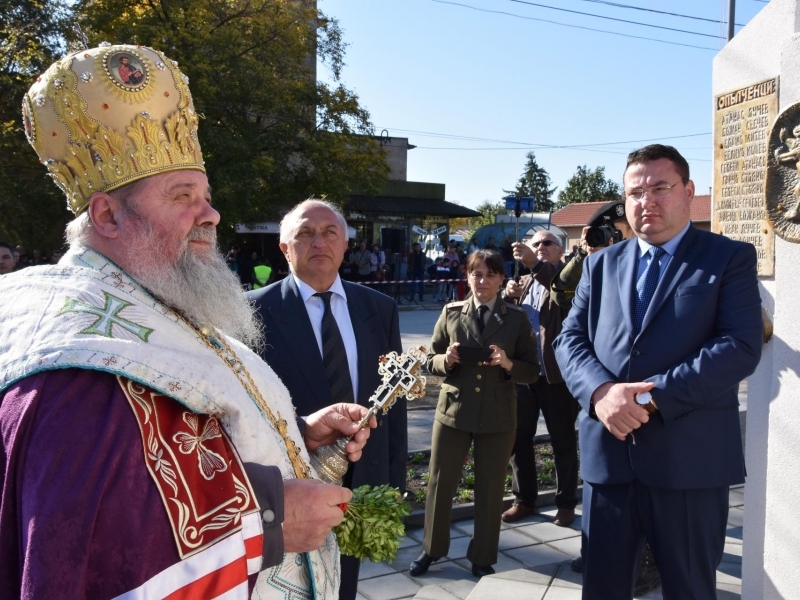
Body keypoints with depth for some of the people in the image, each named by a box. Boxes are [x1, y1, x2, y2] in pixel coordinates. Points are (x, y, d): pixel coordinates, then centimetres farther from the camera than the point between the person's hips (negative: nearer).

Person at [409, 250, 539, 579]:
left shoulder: (517, 319, -1)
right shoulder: (451, 313, 1)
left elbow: (532, 371, -1)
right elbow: (431, 361, 5)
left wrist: (508, 364, -20)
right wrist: (447, 360, -17)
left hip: (498, 417, -1)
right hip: (453, 411, 1)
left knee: (490, 489, 12)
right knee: (440, 483, 10)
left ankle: (483, 559, 29)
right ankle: (431, 549, 31)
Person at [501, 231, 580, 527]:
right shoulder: (524, 282, 14)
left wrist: (535, 264, -39)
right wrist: (508, 296, -7)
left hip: (556, 374, -6)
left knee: (563, 442, 7)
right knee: (519, 438, 12)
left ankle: (566, 503, 21)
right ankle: (524, 500, 26)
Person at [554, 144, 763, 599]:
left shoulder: (731, 258, 1)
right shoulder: (602, 264, 13)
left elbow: (741, 347, -12)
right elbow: (570, 339, 6)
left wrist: (651, 396, -18)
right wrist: (601, 391, -15)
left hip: (690, 459, -3)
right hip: (608, 454, 4)